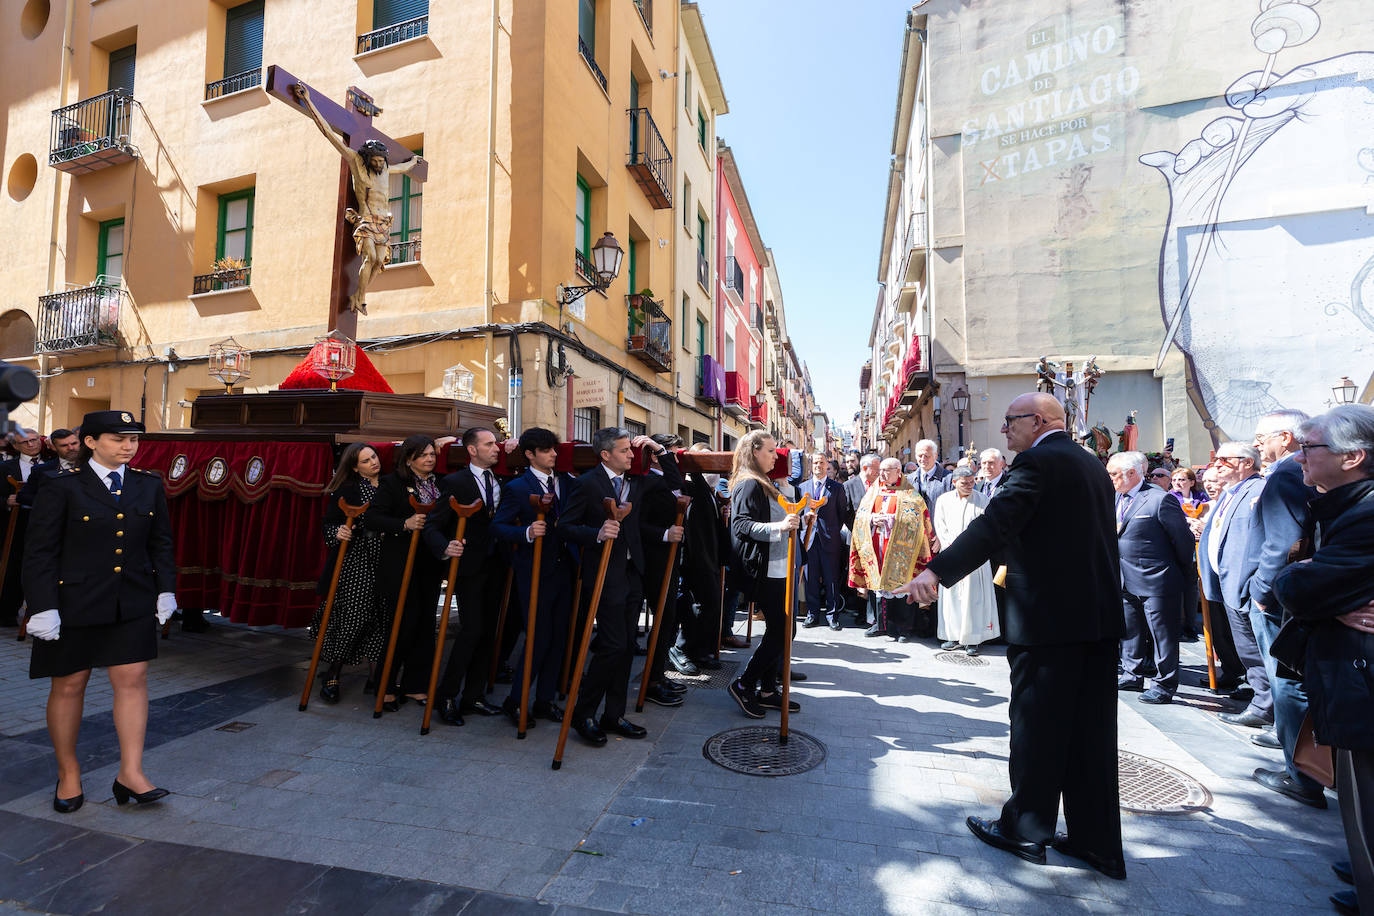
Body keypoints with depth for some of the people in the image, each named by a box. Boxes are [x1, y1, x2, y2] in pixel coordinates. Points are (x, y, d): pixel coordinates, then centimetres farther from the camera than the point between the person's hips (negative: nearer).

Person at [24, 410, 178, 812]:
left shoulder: (149, 486, 5)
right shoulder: (62, 489, -6)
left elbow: (160, 543, 11)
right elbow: (39, 553, -5)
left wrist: (165, 590, 6)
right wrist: (45, 607, -11)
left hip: (133, 604, 3)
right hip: (75, 603, -2)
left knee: (132, 680, 0)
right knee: (69, 686, 10)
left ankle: (130, 773, 9)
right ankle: (68, 773, 29)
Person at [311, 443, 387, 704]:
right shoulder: (345, 489, -2)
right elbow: (328, 523, -3)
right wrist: (337, 533, -21)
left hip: (382, 564, 4)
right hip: (353, 563, -4)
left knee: (380, 618, 6)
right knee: (352, 616, -5)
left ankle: (376, 676, 18)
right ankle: (332, 676, 14)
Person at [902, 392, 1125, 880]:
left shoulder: (1037, 462, -13)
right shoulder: (1093, 465, 15)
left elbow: (994, 523, -26)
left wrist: (937, 570, -31)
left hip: (1049, 616, -8)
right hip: (1099, 615, 9)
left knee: (1036, 725, 5)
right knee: (1090, 729, 15)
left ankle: (1025, 830, 20)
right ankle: (1098, 843, 25)